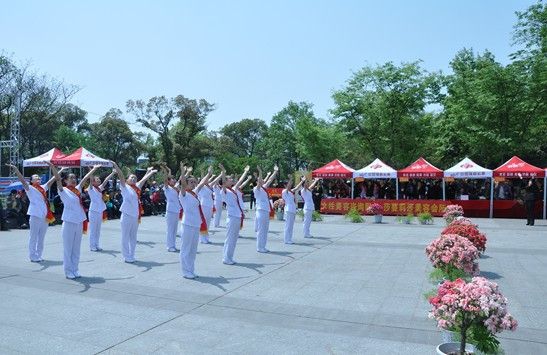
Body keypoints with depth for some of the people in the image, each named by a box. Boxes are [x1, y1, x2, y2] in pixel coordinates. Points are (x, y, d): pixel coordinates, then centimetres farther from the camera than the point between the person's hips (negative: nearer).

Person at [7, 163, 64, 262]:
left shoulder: (43, 187, 17)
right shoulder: (30, 188, 1)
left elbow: (52, 180, 24)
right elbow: (22, 180, -13)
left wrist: (61, 170, 28)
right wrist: (15, 169, -26)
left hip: (45, 217, 6)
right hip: (35, 216, -6)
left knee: (41, 238, 12)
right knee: (33, 238, 0)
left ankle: (38, 256, 21)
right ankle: (33, 257, 6)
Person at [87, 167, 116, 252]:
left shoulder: (100, 188, 12)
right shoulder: (91, 189, -5)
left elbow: (106, 180, 10)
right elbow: (91, 179, -19)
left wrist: (113, 173, 5)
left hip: (100, 211, 7)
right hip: (93, 211, -7)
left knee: (98, 230, 12)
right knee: (93, 229, -1)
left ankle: (96, 245, 19)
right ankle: (92, 246, 5)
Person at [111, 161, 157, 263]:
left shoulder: (137, 187, 12)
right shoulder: (125, 187, -1)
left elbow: (144, 179, 24)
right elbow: (121, 176, -12)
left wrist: (150, 172, 32)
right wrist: (115, 166, -23)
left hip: (136, 216, 6)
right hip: (127, 215, -6)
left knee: (133, 237, 14)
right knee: (125, 237, 2)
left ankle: (131, 256, 24)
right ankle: (127, 257, 9)